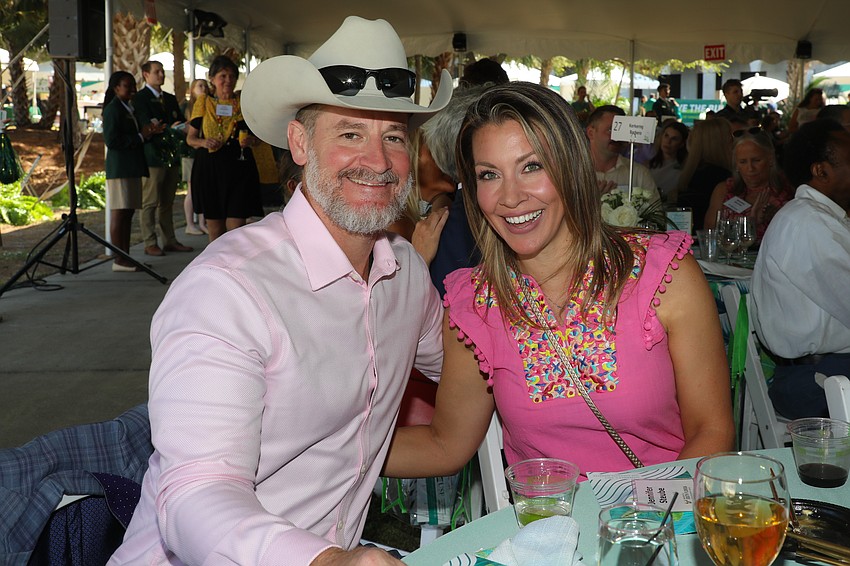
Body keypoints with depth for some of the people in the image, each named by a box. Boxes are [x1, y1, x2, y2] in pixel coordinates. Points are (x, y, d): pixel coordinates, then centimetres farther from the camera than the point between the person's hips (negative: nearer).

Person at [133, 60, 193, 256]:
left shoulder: (170, 99, 20)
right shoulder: (140, 98, -4)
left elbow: (180, 121, 14)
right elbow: (147, 124, -16)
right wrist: (170, 128, -29)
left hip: (171, 156, 7)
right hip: (153, 157, -7)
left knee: (167, 202, 12)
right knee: (150, 202, -4)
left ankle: (170, 241, 16)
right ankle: (150, 244, 0)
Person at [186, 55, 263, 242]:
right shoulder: (203, 102, 9)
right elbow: (190, 138, 12)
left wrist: (251, 140, -10)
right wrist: (203, 142, -9)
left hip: (238, 169, -1)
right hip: (209, 169, 1)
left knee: (236, 226, -10)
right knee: (214, 228, 4)